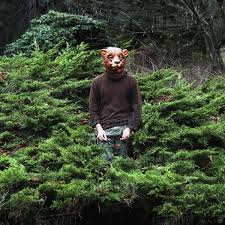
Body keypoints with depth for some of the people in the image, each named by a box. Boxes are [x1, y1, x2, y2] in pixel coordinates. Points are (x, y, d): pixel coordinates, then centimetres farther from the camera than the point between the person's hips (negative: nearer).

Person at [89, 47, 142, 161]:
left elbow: (137, 107, 6)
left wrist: (130, 128, -4)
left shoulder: (131, 81, 6)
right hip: (104, 130, 0)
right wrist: (98, 128, -3)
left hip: (123, 130, 0)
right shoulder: (97, 82, 8)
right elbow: (93, 108, 9)